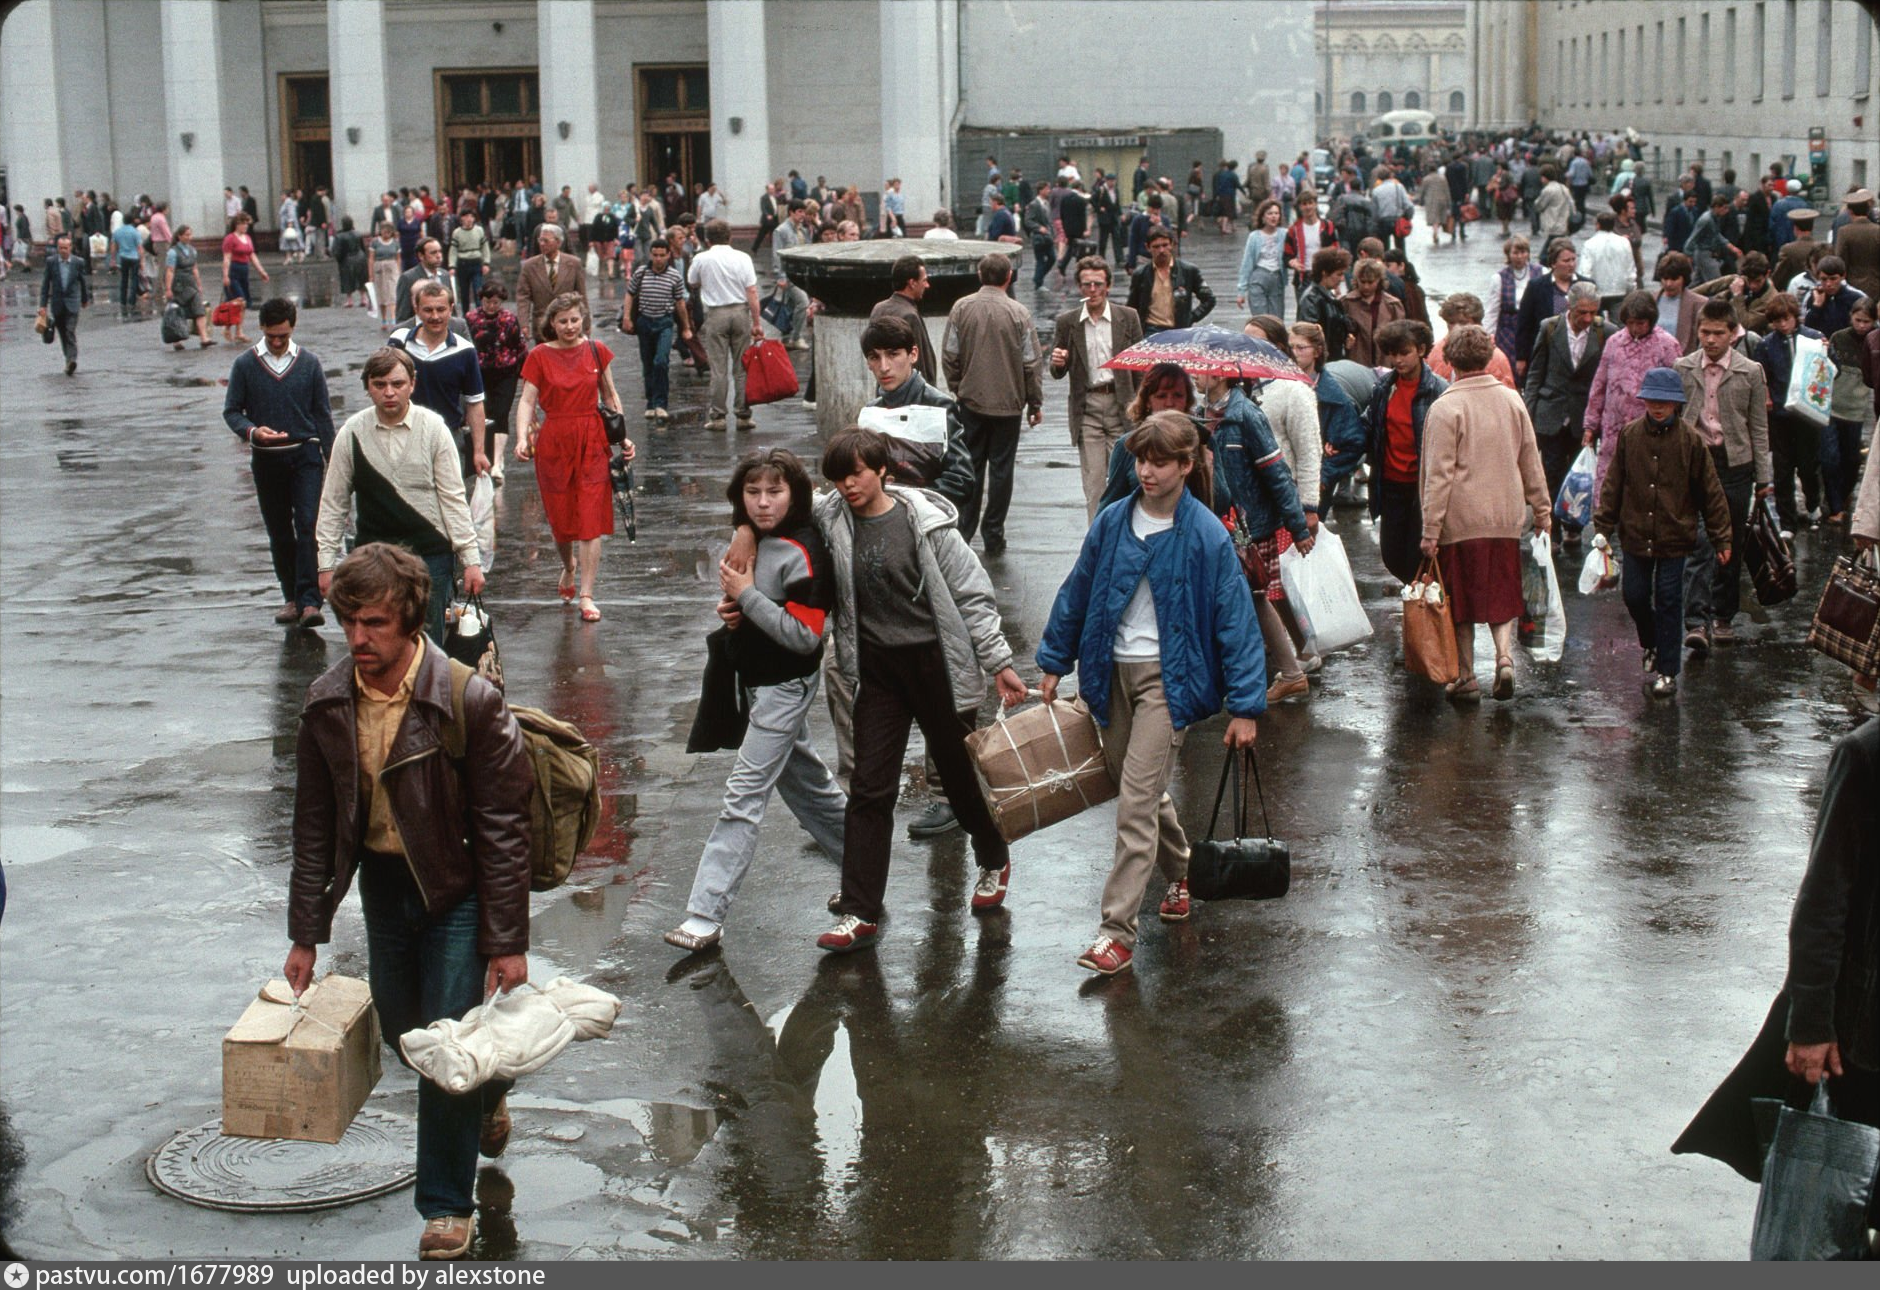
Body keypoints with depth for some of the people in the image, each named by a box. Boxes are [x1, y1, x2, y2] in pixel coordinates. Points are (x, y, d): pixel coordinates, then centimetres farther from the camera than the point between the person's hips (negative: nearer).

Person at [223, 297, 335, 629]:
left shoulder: (309, 364, 3)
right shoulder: (245, 364, 2)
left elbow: (322, 414, 7)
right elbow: (231, 410, 4)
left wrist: (331, 462, 5)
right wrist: (252, 431, -17)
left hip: (305, 455, -1)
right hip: (267, 460, 1)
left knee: (307, 527, -13)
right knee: (279, 533, 9)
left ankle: (309, 601, -17)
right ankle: (291, 598, 21)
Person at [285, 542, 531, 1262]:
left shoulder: (470, 701, -21)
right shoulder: (327, 704, -6)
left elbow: (501, 826, -16)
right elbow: (315, 825, 3)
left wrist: (507, 941, -14)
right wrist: (306, 934, 4)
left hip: (456, 886, -5)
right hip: (382, 882, 5)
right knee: (401, 1033, 17)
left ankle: (447, 1204, 12)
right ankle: (488, 1093, 49)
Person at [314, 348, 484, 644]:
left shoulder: (433, 428, -3)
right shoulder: (351, 434, 0)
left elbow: (453, 498, -1)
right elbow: (333, 504, 7)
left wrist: (471, 559, -4)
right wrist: (326, 564, 5)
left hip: (431, 553, -1)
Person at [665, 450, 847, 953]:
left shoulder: (801, 554, -21)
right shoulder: (753, 539, 4)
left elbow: (805, 636, -25)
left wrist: (747, 595, -24)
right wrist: (731, 607, -2)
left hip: (785, 686, -9)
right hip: (754, 681, 9)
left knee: (745, 794, -10)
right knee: (803, 780, 20)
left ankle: (706, 914, -11)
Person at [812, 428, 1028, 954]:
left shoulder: (925, 522, -12)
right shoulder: (830, 521, -5)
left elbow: (971, 593, -7)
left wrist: (998, 663, -7)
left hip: (935, 659, -2)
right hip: (877, 668, 2)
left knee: (961, 771, 14)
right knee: (870, 788, -2)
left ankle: (994, 861, 41)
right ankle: (859, 914, 2)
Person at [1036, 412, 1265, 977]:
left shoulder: (1206, 536, -12)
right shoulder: (1113, 521, 0)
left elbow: (1235, 620, -10)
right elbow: (1078, 592, 13)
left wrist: (1245, 706, -11)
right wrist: (1054, 663, 15)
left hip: (1166, 676, -5)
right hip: (1112, 671, 5)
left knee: (1137, 801, -11)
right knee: (1141, 789, 18)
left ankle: (1117, 931, -9)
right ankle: (1180, 872, 44)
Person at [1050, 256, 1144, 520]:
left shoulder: (1128, 317, 3)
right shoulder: (1067, 322, 4)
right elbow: (1058, 374, 8)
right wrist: (1058, 363, -16)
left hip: (1122, 407, 0)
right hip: (1087, 407, 0)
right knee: (1093, 481, 0)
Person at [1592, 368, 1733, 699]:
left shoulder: (1691, 440, -5)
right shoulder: (1629, 435, 1)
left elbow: (1711, 492, 0)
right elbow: (1613, 485, 7)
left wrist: (1722, 537, 0)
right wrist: (1602, 528, 5)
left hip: (1674, 537, -2)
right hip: (1635, 535, 2)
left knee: (1668, 602, 1)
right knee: (1634, 596, 7)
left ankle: (1666, 669, 11)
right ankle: (1652, 646, 35)